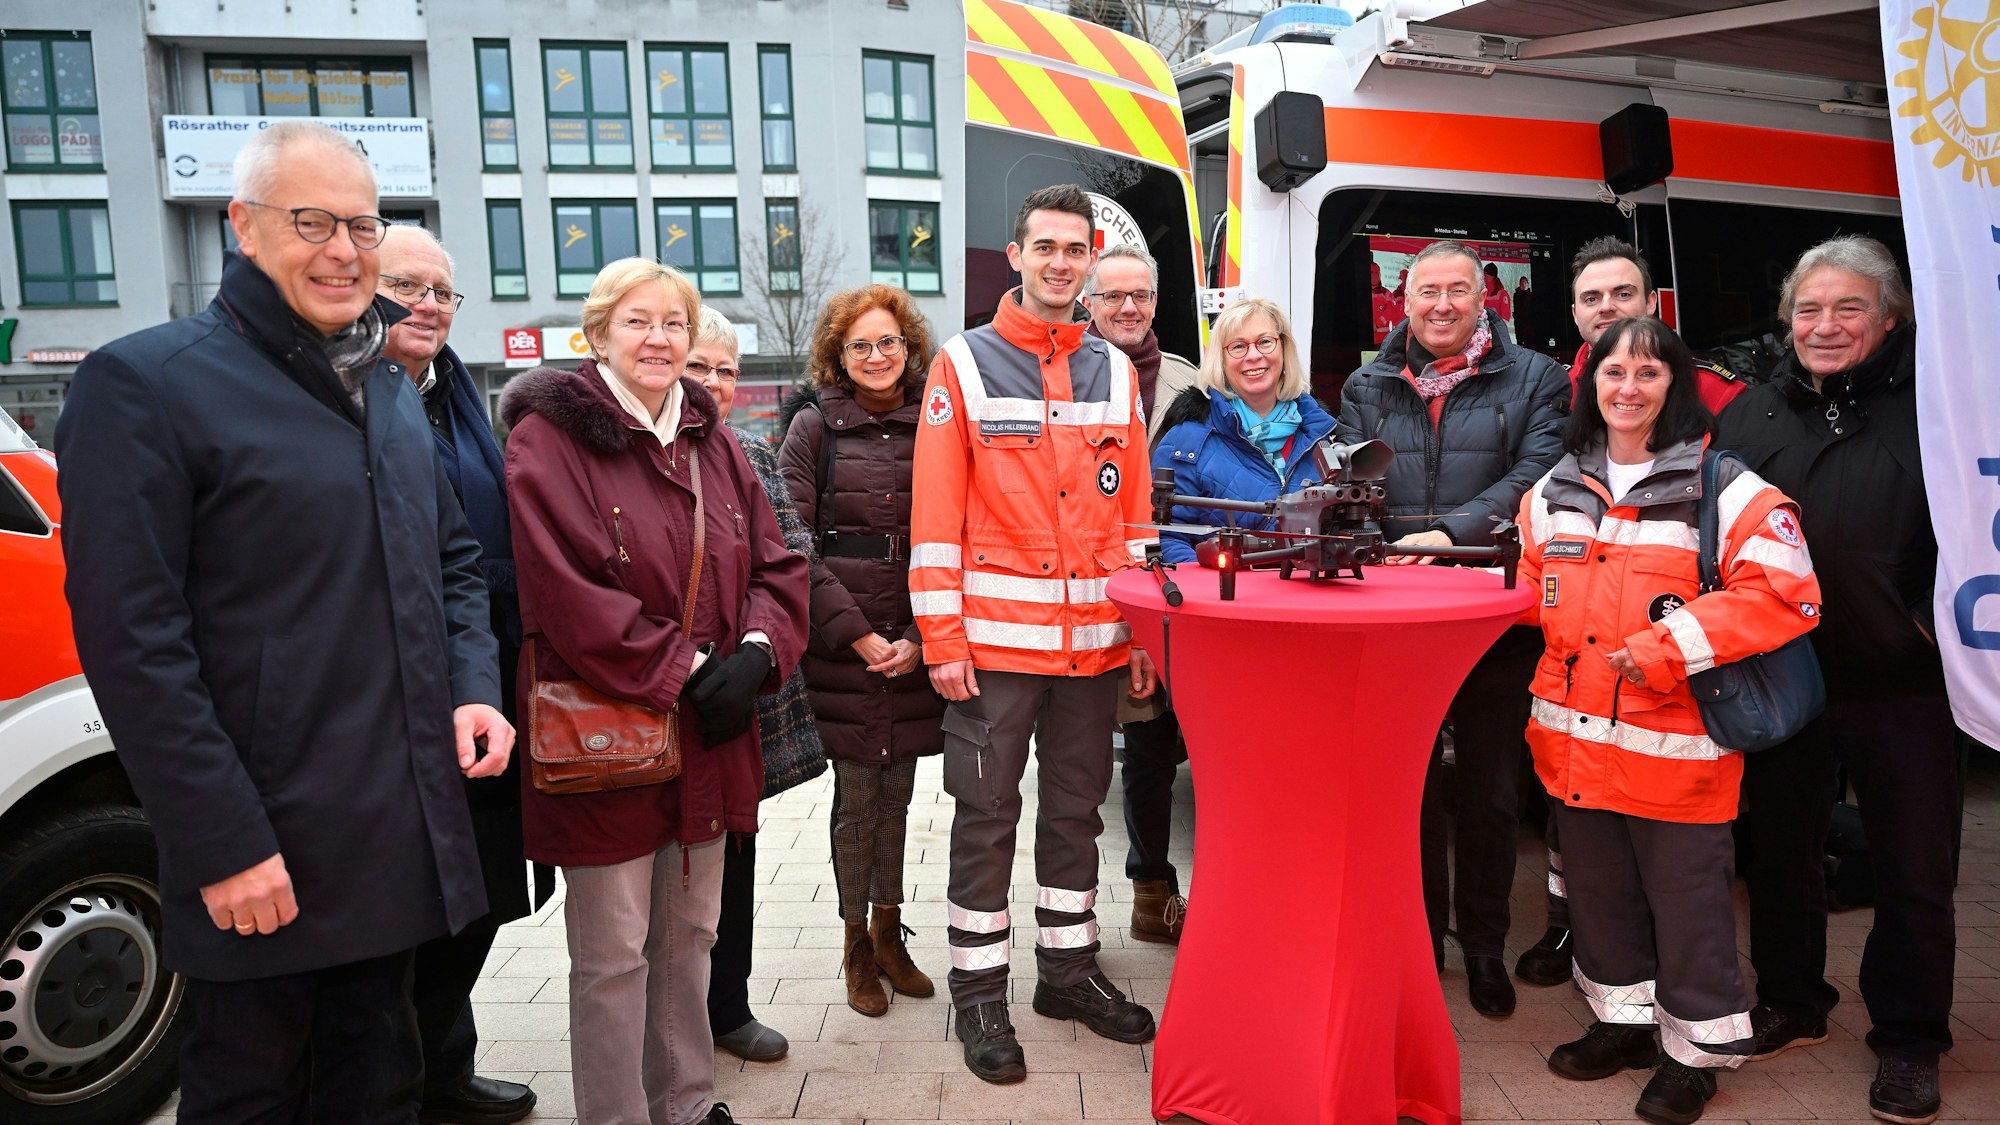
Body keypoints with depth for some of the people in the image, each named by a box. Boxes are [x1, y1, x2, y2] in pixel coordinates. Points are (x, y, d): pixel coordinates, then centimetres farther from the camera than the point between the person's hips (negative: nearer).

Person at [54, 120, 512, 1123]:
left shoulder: (391, 388, 13)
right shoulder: (146, 383, -10)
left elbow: (453, 559, 20)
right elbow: (132, 640, -15)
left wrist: (473, 689, 2)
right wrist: (222, 844, -17)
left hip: (407, 838, 7)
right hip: (264, 858, -6)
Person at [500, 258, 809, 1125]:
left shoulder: (713, 443, 11)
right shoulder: (551, 438, -9)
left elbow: (775, 568, 8)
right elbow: (568, 593, -17)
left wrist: (753, 656, -10)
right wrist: (684, 673, -17)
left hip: (708, 736, 6)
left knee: (689, 933, 18)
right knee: (613, 955, 4)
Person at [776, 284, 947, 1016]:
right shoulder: (814, 427, 1)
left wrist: (920, 639, -6)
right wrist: (860, 635, -11)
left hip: (914, 647, 2)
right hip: (841, 649, -2)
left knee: (897, 789, 11)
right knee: (857, 793, 3)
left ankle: (888, 932, 29)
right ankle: (857, 946, 22)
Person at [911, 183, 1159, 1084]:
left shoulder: (1115, 372, 11)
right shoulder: (963, 365, -2)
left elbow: (1135, 510, 12)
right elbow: (935, 514, -6)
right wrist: (942, 639, -11)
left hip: (1095, 640, 4)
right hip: (996, 638, -4)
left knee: (1076, 808, 15)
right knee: (987, 817, 5)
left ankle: (1068, 968, 31)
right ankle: (979, 994, 19)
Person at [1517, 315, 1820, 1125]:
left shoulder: (1723, 488, -7)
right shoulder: (1555, 491, 11)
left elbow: (1784, 594, -16)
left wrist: (1668, 647, -21)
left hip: (1675, 745, -5)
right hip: (1577, 739, 6)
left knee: (1685, 900, 7)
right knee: (1598, 888, 18)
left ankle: (1698, 1047, 26)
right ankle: (1623, 1020, 36)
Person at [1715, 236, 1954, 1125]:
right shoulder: (1749, 417, 5)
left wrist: (1940, 616, -14)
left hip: (1902, 685, -2)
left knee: (1913, 869, 8)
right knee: (1779, 850, 15)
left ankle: (1907, 1039, 27)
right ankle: (1791, 1002, 35)